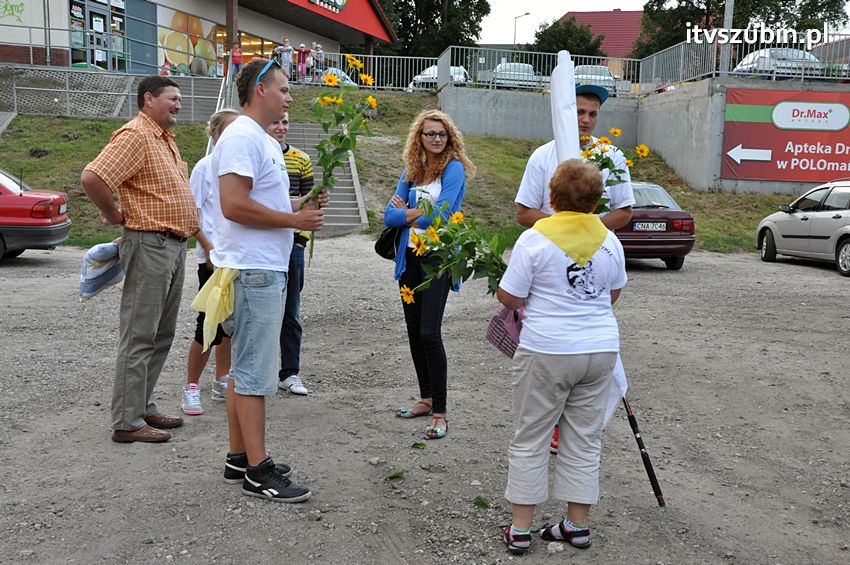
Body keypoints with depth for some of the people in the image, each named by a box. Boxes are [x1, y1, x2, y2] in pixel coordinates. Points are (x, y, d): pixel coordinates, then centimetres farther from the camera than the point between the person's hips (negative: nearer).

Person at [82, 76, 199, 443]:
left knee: (162, 334, 15)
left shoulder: (166, 138, 17)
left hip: (174, 246, 10)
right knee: (140, 336, -5)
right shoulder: (135, 135, -13)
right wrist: (115, 216, -11)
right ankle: (128, 422, 2)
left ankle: (143, 407, 25)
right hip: (149, 244, -10)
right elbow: (91, 178, -25)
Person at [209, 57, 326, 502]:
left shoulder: (265, 141, 19)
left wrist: (301, 206, 10)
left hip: (266, 269, 11)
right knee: (255, 373, -6)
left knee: (244, 368, 14)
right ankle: (258, 472, 1)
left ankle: (239, 459, 24)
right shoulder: (242, 137, -13)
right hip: (253, 270, -11)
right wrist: (294, 220, -16)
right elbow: (234, 205, -23)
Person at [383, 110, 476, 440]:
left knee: (429, 332, -12)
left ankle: (439, 413, -5)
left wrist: (407, 212, -3)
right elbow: (390, 215, 4)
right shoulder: (411, 170, 11)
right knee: (413, 329, 11)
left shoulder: (454, 168, -6)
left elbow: (440, 215, -17)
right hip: (410, 255, 7)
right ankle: (426, 399, 25)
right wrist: (419, 211, -12)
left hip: (438, 257, -7)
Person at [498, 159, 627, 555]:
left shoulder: (535, 238, -13)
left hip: (546, 352, -4)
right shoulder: (610, 240, 2)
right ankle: (577, 524, 22)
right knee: (584, 440, 14)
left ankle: (520, 529, 13)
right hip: (601, 349, 5)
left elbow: (508, 297, -10)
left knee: (530, 440, 8)